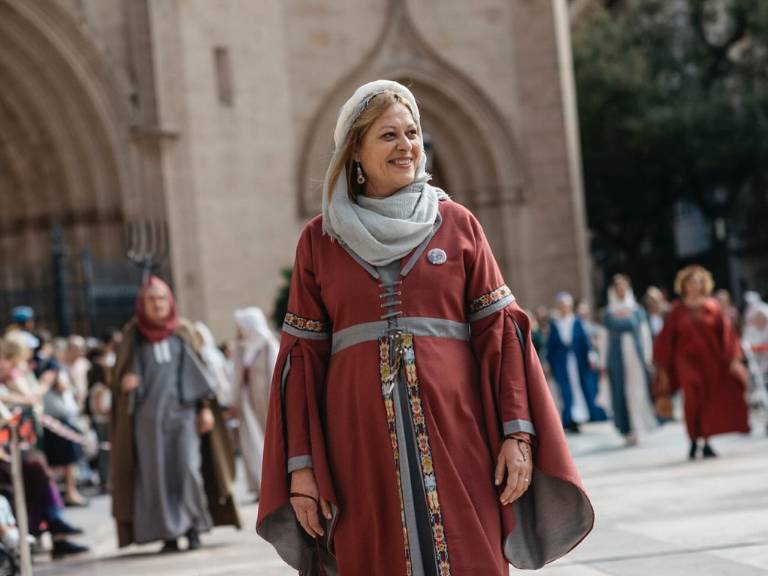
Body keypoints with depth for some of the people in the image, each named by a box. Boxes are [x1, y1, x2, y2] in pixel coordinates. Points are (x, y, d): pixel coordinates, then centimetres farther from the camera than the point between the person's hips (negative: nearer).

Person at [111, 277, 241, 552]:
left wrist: (206, 407, 0)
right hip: (149, 414, 0)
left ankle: (193, 528, -3)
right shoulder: (134, 336, 8)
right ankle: (168, 533, 1)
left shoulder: (183, 331, 10)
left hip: (183, 409, 0)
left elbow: (199, 370, 9)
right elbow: (121, 372, 10)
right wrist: (124, 381, -14)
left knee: (189, 467, -12)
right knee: (157, 473, -3)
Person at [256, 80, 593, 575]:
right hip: (364, 446, 0)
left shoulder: (457, 224, 8)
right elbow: (302, 355, 6)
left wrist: (518, 432, -6)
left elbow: (499, 331, 4)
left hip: (453, 437, 0)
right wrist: (300, 464, -1)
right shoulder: (319, 240, 8)